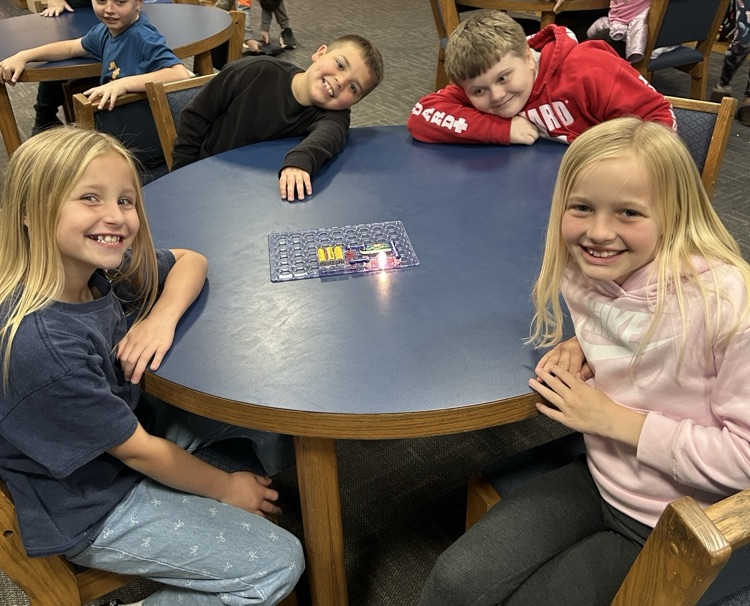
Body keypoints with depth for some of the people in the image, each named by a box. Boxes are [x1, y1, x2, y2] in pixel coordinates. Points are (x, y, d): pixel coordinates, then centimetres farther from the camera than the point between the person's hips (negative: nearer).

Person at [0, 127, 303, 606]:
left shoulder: (104, 265, -13)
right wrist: (225, 487, -9)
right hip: (94, 510, -7)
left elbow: (189, 260, 3)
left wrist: (162, 316, -19)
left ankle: (272, 491, 31)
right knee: (279, 564, -7)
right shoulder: (41, 345, -35)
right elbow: (136, 452, -24)